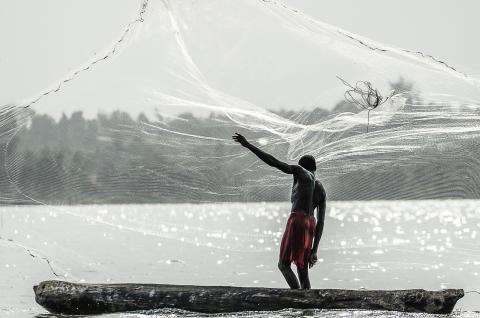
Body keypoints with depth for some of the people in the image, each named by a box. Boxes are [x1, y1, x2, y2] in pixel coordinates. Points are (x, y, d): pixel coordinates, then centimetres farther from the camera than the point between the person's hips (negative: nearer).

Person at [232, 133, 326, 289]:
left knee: (284, 265, -4)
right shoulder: (321, 191, 21)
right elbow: (321, 222, 16)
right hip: (310, 225, 6)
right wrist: (314, 249, 15)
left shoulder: (300, 171, 7)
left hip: (297, 220, -6)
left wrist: (248, 145, 1)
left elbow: (273, 162, -2)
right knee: (303, 272, 9)